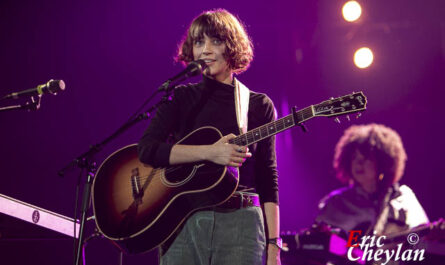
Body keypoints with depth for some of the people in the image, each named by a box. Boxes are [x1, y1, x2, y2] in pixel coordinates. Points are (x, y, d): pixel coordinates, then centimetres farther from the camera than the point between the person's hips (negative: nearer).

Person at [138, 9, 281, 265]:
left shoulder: (259, 105, 7)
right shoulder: (181, 98, 9)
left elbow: (268, 180, 5)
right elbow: (146, 149, -6)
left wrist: (273, 244, -3)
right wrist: (209, 152, -17)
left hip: (239, 224, -1)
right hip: (182, 223, 1)